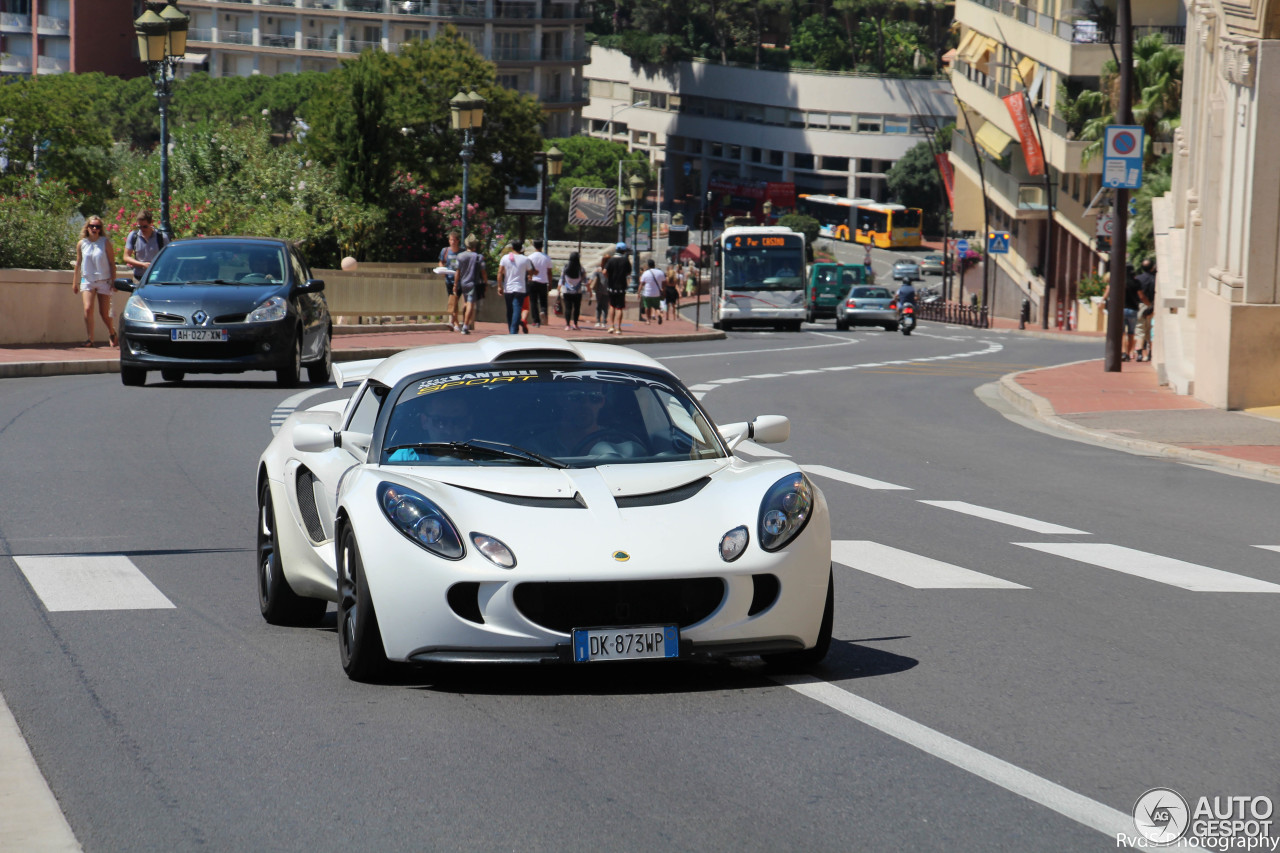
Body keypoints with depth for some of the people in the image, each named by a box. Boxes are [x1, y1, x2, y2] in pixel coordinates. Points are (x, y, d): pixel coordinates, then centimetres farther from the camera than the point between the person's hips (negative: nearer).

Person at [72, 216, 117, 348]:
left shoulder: (105, 243, -4)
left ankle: (112, 333, 31)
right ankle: (89, 339, -15)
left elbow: (112, 263, -1)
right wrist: (75, 282, 15)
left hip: (104, 281, -1)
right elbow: (78, 263, 13)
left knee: (104, 313, 3)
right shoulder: (81, 244, 3)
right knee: (88, 309, -17)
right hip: (87, 281, 1)